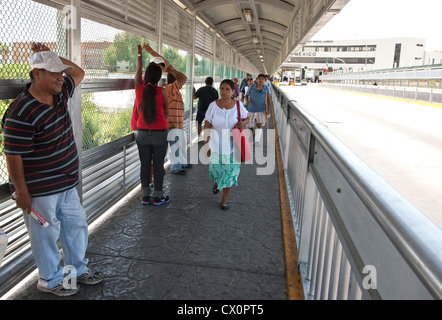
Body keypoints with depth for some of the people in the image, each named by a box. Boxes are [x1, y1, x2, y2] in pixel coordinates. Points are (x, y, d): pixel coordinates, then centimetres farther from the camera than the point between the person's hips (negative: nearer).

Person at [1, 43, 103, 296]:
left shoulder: (60, 93, 1)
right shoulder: (22, 112, -24)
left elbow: (78, 73, 19)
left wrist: (55, 59, 1)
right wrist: (21, 192, -16)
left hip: (67, 183, 8)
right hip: (40, 190, -8)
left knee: (76, 225, 19)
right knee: (47, 234, 10)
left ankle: (79, 269, 39)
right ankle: (51, 280, 31)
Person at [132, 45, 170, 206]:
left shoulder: (139, 88, -3)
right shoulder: (162, 91, -9)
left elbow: (138, 70, 16)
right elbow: (167, 112, 3)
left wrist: (139, 52, 31)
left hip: (142, 133, 3)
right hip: (160, 134, -3)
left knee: (144, 165, 10)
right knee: (158, 165, 5)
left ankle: (145, 196, 19)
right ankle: (158, 196, 15)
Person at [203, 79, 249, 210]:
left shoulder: (238, 105, -5)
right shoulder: (213, 105, -8)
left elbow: (247, 118, 10)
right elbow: (207, 126, -6)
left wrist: (243, 123, -14)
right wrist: (206, 145, -8)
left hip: (233, 145, 0)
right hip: (216, 144, 0)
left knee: (230, 171, 3)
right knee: (216, 168, 11)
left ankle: (224, 199, 21)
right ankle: (216, 183, 50)